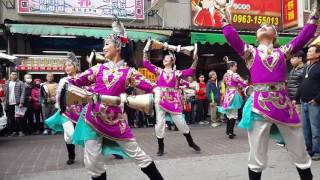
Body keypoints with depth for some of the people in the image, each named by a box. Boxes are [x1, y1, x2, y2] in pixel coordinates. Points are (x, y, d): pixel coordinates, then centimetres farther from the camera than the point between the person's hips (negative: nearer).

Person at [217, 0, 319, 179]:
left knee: (301, 153, 12)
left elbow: (304, 36, 10)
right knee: (257, 156, 4)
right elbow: (231, 36, -1)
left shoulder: (283, 52, 14)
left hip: (285, 105, 2)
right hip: (259, 106, -2)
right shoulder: (250, 52, 9)